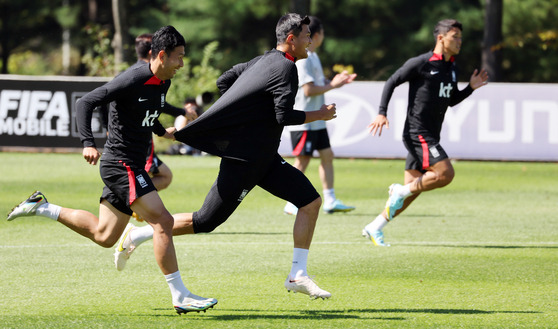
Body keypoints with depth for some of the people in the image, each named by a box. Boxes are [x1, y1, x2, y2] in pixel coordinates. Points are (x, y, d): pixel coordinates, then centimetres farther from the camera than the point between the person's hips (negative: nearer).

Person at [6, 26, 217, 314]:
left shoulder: (163, 82, 9)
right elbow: (86, 103, -20)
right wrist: (88, 143, -29)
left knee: (103, 236, 15)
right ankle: (180, 296, -14)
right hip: (121, 164, -10)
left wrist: (162, 131, 38)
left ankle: (41, 207, 26)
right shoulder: (134, 79, -19)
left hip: (130, 167, 10)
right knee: (162, 222, -16)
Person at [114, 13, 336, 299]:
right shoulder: (285, 68, -17)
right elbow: (284, 116, -24)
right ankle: (136, 236, 12)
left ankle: (298, 275, -1)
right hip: (243, 161, -10)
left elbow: (224, 81, 18)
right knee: (205, 222, -2)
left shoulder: (263, 61, 10)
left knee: (311, 201, 0)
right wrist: (320, 115, -11)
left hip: (264, 158, 10)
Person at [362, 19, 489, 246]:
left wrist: (471, 88, 9)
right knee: (445, 173, -22)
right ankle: (401, 191, -6)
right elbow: (392, 82, -5)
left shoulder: (451, 68, 15)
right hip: (417, 134, -8)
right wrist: (382, 113, -13)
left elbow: (451, 100, 25)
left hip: (430, 137, 8)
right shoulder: (420, 63, -9)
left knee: (412, 189, 7)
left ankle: (375, 228, 14)